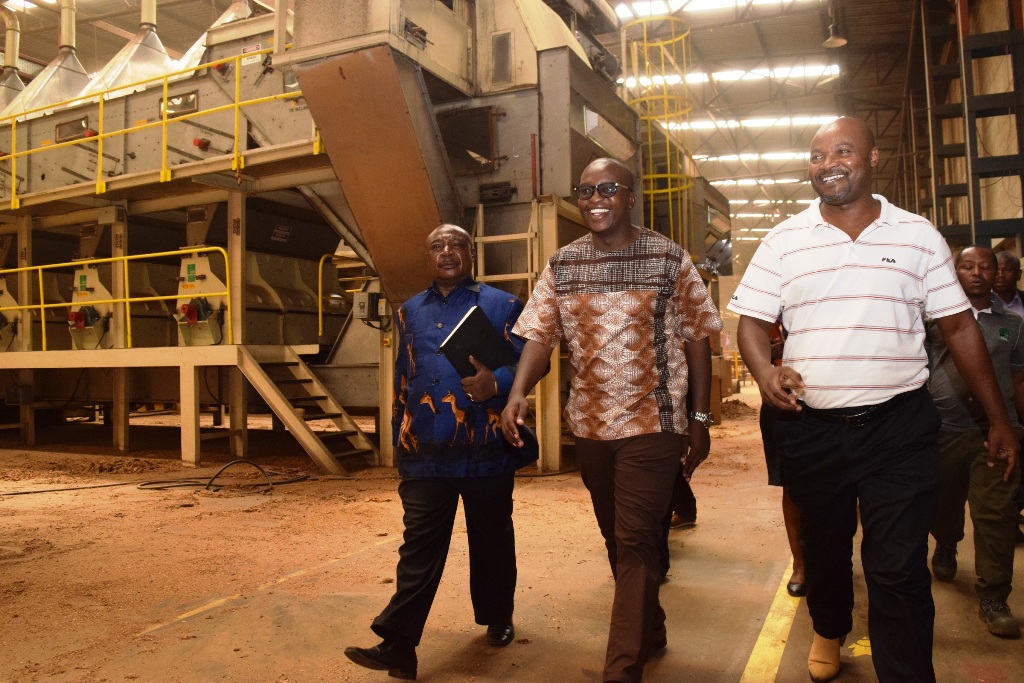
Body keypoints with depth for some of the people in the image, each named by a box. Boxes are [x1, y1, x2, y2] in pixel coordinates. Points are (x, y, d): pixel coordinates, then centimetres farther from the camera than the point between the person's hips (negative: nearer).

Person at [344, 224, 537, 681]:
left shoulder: (502, 305, 3)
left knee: (492, 540, 13)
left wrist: (497, 382, -25)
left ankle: (497, 619, 34)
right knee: (419, 548, 1)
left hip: (486, 451, -2)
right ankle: (398, 646, 3)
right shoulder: (410, 312, 15)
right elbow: (401, 380, 19)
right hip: (426, 453, 2)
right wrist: (399, 446, 18)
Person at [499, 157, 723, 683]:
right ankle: (649, 631, 39)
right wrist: (518, 392, -19)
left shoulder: (670, 259, -4)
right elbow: (539, 335, -2)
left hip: (653, 425, -4)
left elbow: (697, 339, -1)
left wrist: (700, 418, -4)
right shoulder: (561, 265, 4)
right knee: (617, 540, 18)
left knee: (635, 545, -6)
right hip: (589, 425, 4)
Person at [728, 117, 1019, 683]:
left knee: (898, 568, -3)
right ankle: (828, 630, 47)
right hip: (810, 426, 2)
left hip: (898, 425, -1)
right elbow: (752, 320, 1)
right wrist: (766, 372, -21)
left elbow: (959, 327, 6)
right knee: (823, 545, 20)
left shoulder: (918, 236, 2)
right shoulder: (784, 240, 2)